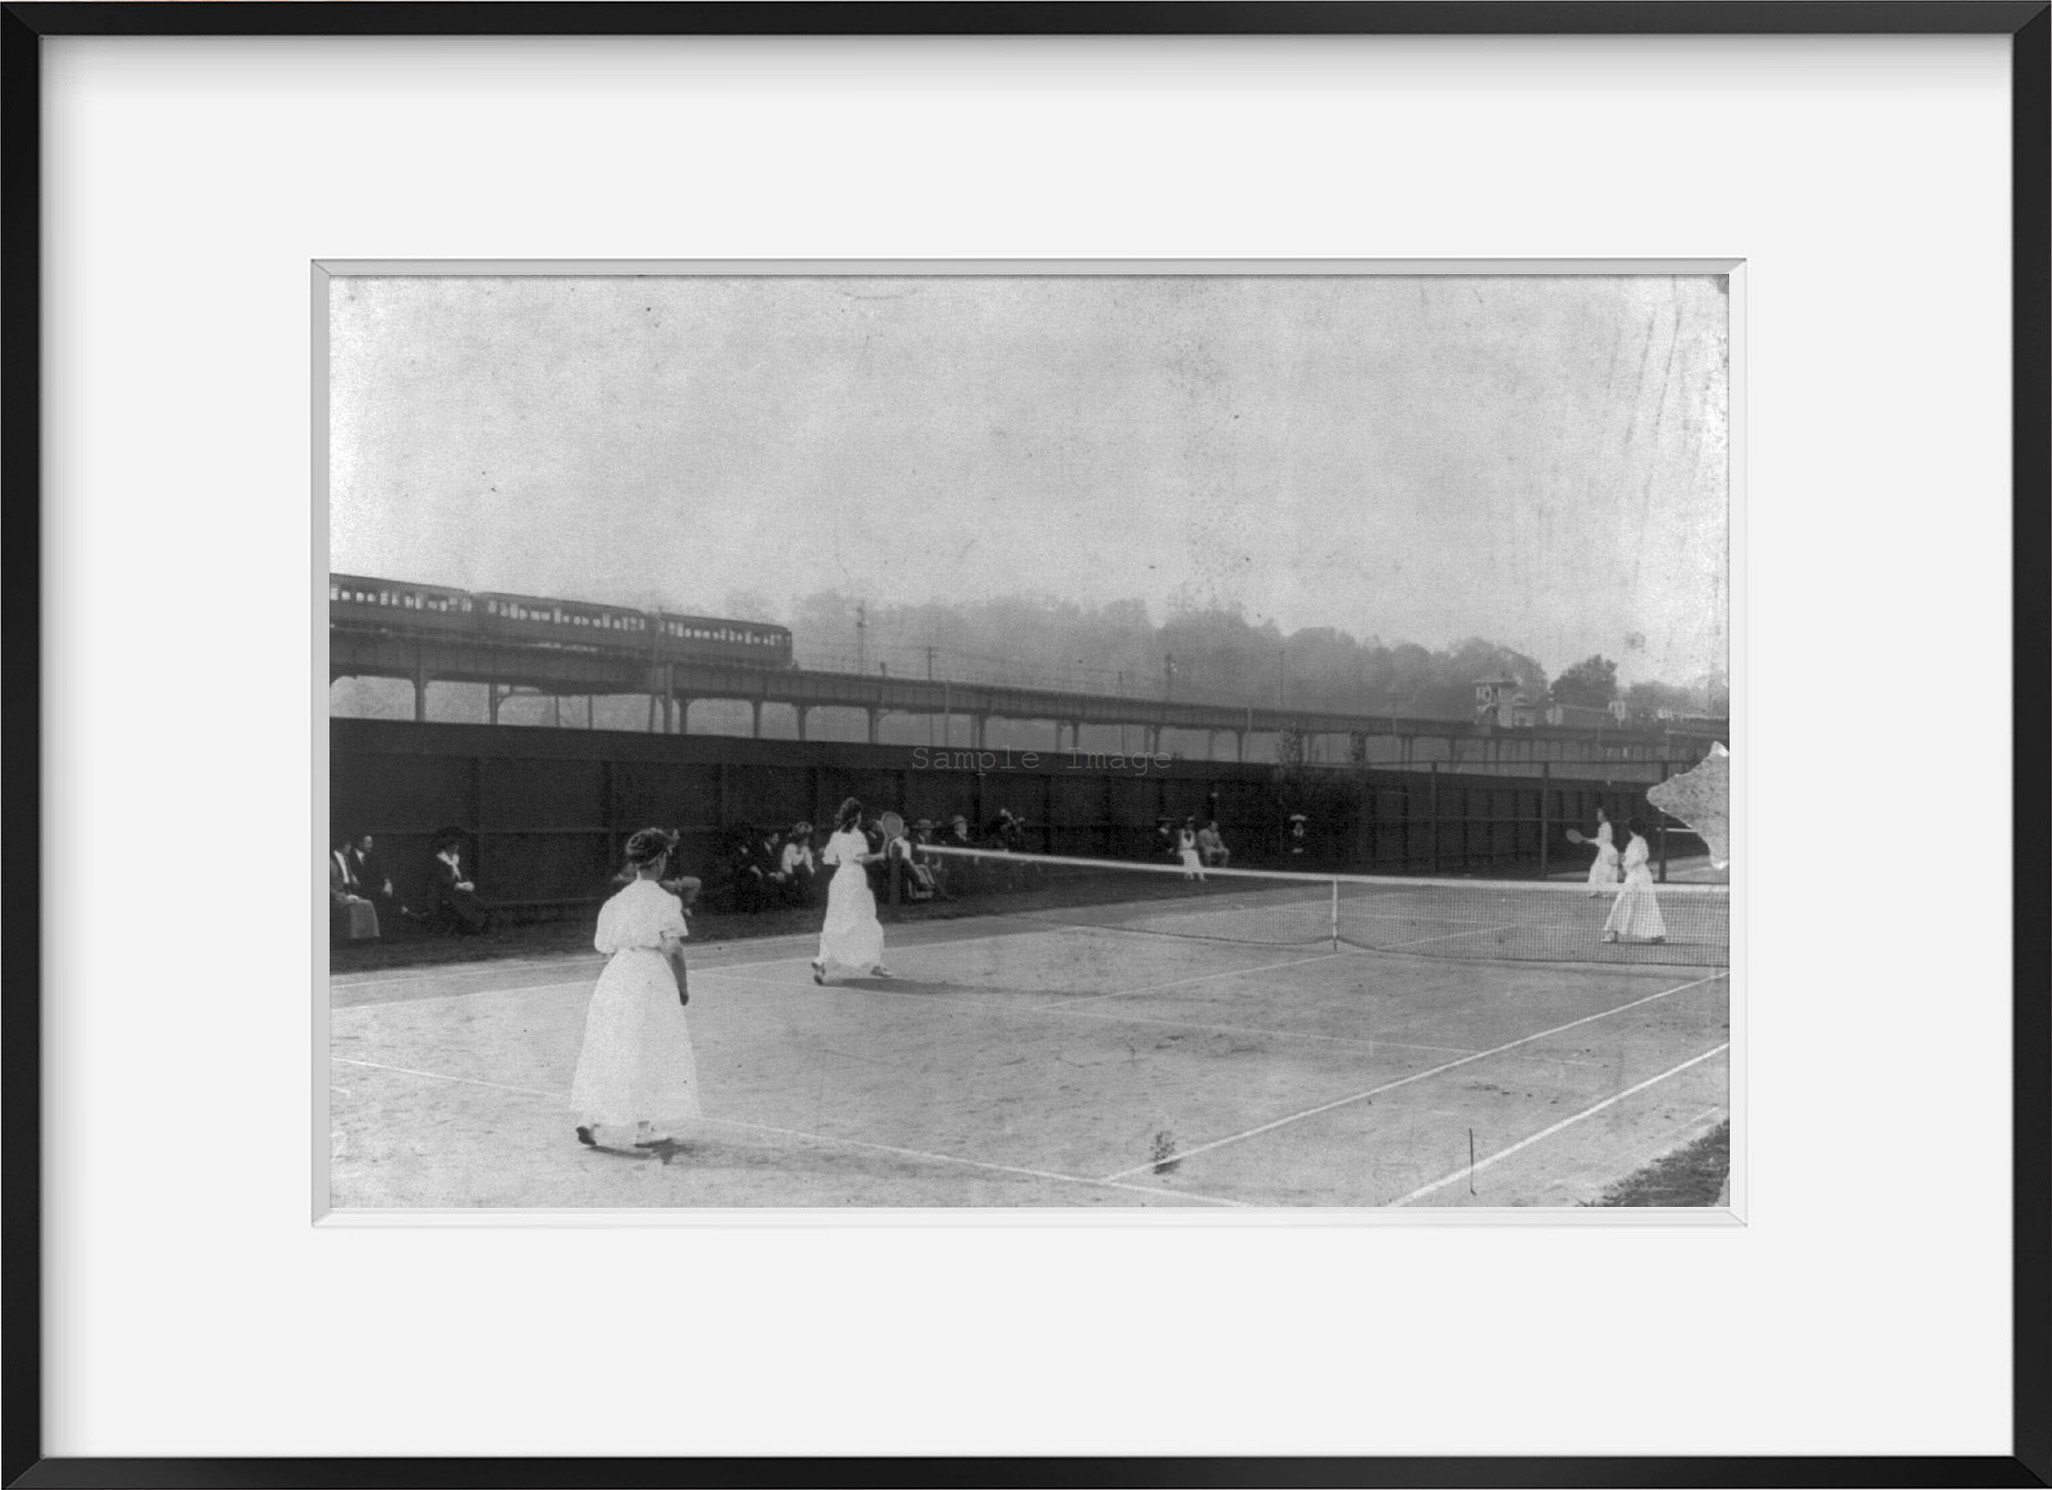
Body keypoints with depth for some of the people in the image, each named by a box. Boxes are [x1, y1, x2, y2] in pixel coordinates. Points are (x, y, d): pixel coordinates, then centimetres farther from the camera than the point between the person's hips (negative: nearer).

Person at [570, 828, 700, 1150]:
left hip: (614, 979, 5)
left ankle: (591, 1120, 2)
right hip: (651, 981, -5)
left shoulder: (615, 902, 8)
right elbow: (672, 950, -11)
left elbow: (607, 952, 11)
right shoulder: (665, 902, -8)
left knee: (607, 1053, 10)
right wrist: (683, 987, -1)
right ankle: (645, 1129, 11)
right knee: (649, 1054, 5)